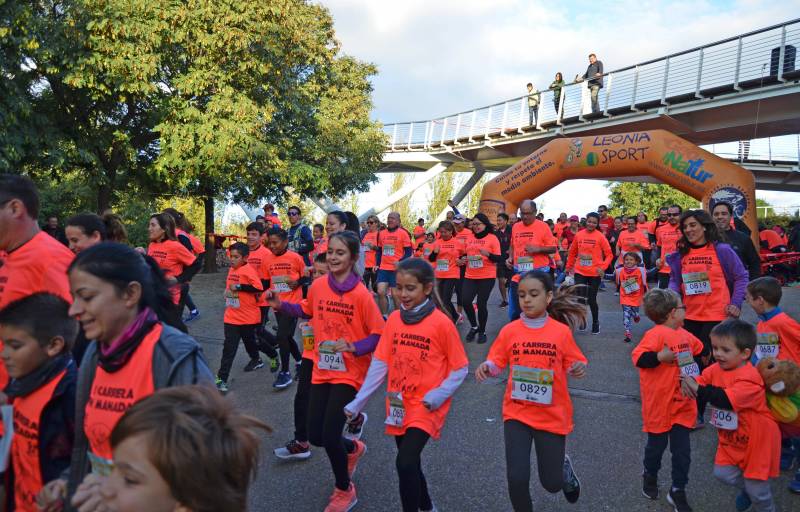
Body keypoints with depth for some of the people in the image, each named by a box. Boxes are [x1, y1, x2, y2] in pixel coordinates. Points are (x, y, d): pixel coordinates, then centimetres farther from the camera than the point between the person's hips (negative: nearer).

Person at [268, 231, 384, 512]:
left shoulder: (361, 294, -18)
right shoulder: (318, 286, -3)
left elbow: (379, 335, -13)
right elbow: (308, 311, 17)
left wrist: (353, 347, -28)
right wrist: (281, 306, 1)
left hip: (348, 373, -5)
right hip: (322, 370, 5)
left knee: (330, 436, -9)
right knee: (315, 435, 8)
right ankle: (354, 448, 44)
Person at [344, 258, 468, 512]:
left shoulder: (441, 323, -14)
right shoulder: (394, 319, 0)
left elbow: (460, 369, -8)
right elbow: (379, 364, 3)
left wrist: (435, 398, -19)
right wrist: (357, 403, 1)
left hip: (425, 408, -5)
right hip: (398, 406, 5)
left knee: (405, 463, -19)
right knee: (410, 464, 18)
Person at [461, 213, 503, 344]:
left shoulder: (492, 238, -4)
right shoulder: (470, 239, 11)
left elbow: (499, 259, -7)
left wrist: (487, 254, -24)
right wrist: (463, 258, 1)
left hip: (487, 277, -4)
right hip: (470, 276, 4)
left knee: (481, 304, -3)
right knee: (465, 301, -8)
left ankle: (482, 332, 18)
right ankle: (474, 326, 17)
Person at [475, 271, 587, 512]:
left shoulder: (562, 331, -8)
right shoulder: (509, 331, -5)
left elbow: (574, 365, 2)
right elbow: (496, 364, 1)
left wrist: (579, 369, -20)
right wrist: (486, 367, -20)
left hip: (552, 415, 0)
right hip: (516, 413, 1)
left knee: (552, 483, 10)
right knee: (517, 478, -7)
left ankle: (564, 466, 46)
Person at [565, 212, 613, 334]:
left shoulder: (600, 237, -6)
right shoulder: (579, 235, 1)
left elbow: (609, 254, -4)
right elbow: (572, 252, 13)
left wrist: (603, 267, -15)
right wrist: (569, 266, 18)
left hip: (594, 273, -2)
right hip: (580, 272, 2)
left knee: (591, 299, 6)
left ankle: (596, 323, 28)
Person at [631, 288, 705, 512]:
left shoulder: (685, 335, 8)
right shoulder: (656, 334, -19)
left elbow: (700, 351, 29)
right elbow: (637, 357, -27)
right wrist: (659, 357, -35)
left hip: (683, 403, 6)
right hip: (659, 404, -6)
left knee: (682, 449, 7)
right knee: (657, 444, 13)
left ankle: (678, 491, 21)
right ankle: (650, 475, 40)